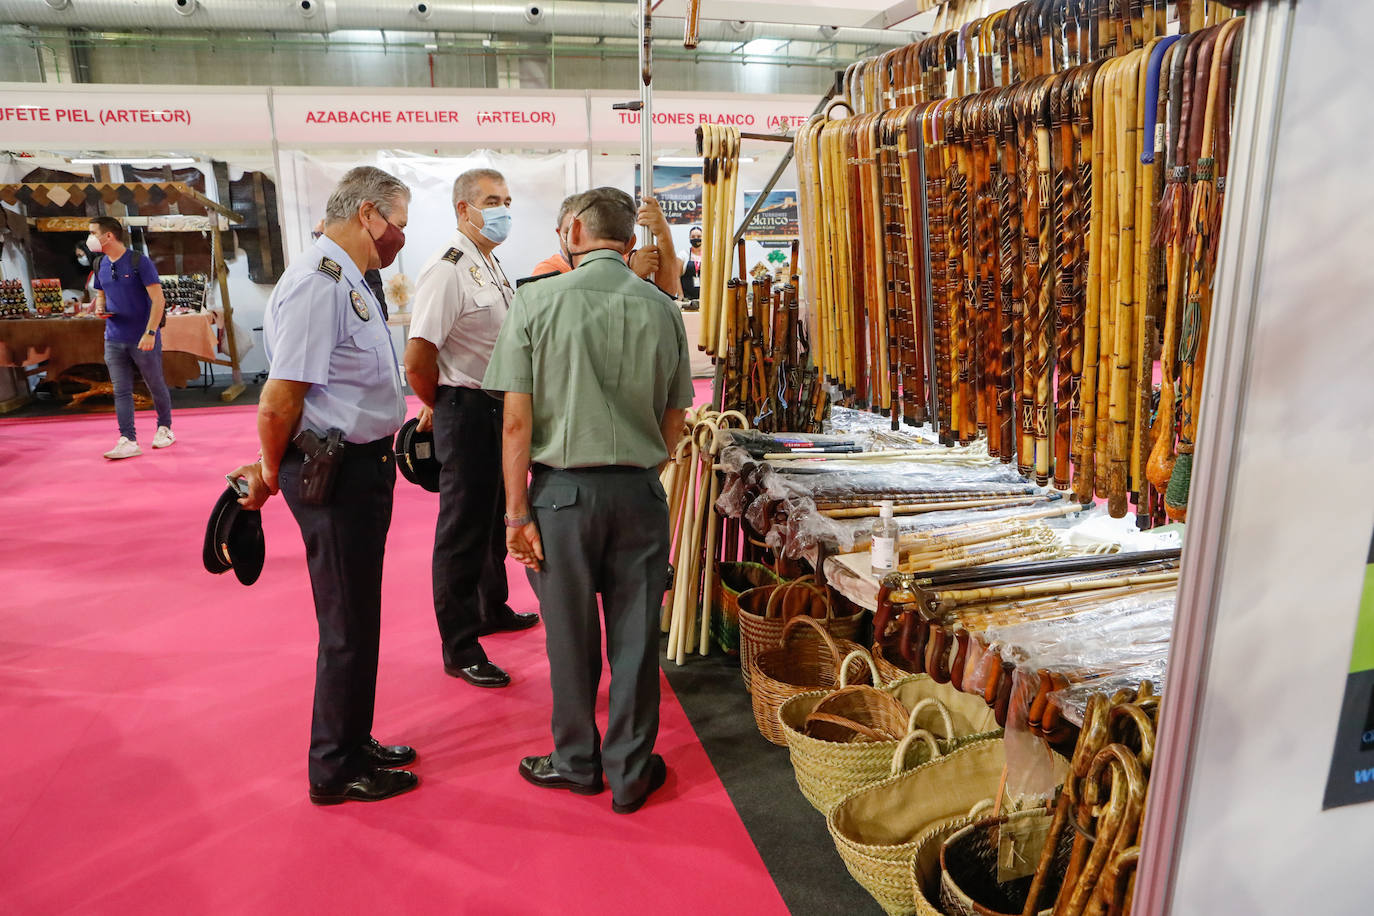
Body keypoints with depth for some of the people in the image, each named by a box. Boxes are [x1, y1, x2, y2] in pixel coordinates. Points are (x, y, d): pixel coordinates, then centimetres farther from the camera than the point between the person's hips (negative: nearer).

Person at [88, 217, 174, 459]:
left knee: (156, 386, 8)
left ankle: (164, 429, 26)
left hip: (143, 339, -5)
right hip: (114, 340, 6)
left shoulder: (140, 262, -10)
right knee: (121, 392, 0)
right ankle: (128, 441, 0)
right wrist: (100, 308, -1)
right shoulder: (100, 266, 10)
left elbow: (158, 299, -14)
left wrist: (150, 333, -21)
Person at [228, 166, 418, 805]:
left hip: (362, 465, 10)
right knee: (347, 626, 3)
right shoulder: (317, 285, -20)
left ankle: (352, 743, 37)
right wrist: (270, 475, -8)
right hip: (334, 472, -10)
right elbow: (278, 401, -23)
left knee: (357, 617, 20)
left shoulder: (347, 283, 14)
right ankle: (337, 770, 22)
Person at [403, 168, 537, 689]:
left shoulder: (492, 267, 12)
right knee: (463, 527, 0)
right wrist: (443, 407, -6)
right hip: (467, 412, -9)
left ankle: (492, 608, 43)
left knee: (496, 516, 22)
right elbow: (417, 361, -23)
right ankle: (460, 648, 13)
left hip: (501, 409, 9)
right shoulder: (447, 271, -18)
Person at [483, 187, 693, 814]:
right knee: (635, 637, 12)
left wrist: (517, 510, -3)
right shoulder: (662, 309, 1)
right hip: (640, 492, 2)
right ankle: (630, 772, 26)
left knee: (571, 637, 13)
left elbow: (517, 420, -9)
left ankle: (577, 762, 31)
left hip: (564, 489, -2)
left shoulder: (537, 301, -7)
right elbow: (674, 422, 7)